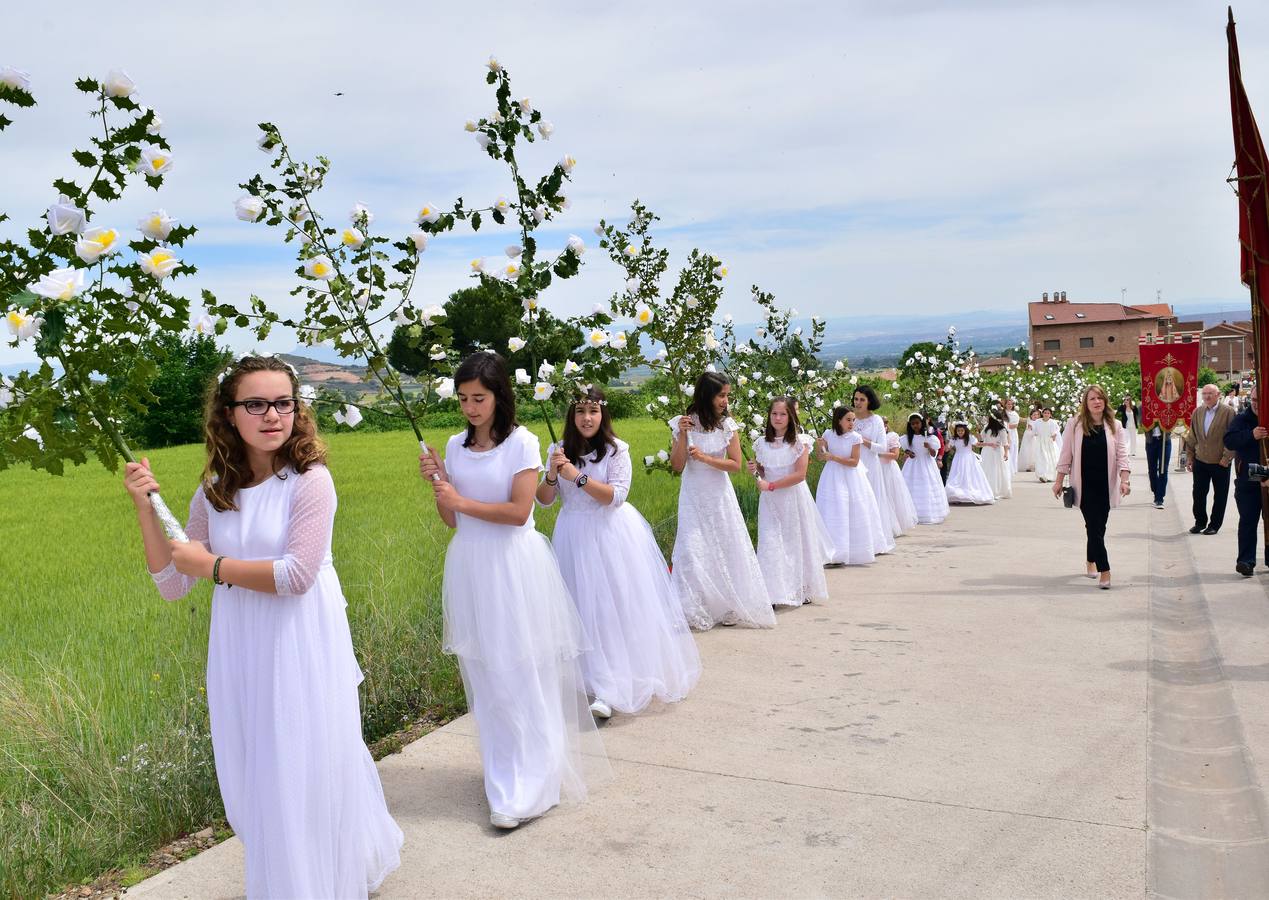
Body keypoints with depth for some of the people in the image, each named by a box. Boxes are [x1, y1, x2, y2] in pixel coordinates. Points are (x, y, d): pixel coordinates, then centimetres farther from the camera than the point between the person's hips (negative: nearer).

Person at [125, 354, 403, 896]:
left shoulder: (309, 481, -12)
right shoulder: (214, 494, 3)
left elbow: (296, 575, -19)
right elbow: (172, 585, 7)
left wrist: (213, 566, -10)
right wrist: (144, 507, -1)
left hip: (301, 647, -5)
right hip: (240, 652, 5)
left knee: (307, 773, 6)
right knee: (255, 780, 15)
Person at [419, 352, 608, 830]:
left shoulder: (521, 442, -7)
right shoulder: (456, 445, 8)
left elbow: (519, 511, -14)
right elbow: (451, 520, 10)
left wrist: (462, 501, -12)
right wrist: (436, 482, -5)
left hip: (513, 567, -6)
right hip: (470, 566, 6)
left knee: (523, 678, -3)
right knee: (485, 679, 11)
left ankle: (524, 792, 3)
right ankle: (504, 773, 25)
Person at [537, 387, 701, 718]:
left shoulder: (616, 449, -6)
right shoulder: (559, 451, 4)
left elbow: (617, 495, -15)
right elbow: (544, 500, 3)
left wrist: (577, 477, -22)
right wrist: (552, 475, -17)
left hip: (612, 534, -3)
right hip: (574, 537, 3)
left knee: (615, 606, -7)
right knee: (584, 609, 4)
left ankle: (607, 691, -6)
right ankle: (600, 683, 15)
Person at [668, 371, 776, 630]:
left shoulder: (727, 425, -5)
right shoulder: (683, 423, -7)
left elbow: (735, 464, -7)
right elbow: (677, 466, -8)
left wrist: (704, 458, -19)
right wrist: (682, 435, -20)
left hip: (720, 497, 1)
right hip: (693, 497, -1)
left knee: (727, 550, 6)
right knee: (693, 553, -5)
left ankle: (729, 607, 19)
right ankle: (696, 610, 6)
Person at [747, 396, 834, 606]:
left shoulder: (799, 441, -6)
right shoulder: (762, 443, 6)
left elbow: (800, 474, -14)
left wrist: (771, 485, -18)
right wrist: (755, 471, -6)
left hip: (794, 499, -3)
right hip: (770, 502, 3)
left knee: (796, 542, 7)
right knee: (770, 545, -4)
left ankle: (802, 590, 21)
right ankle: (775, 593, -2)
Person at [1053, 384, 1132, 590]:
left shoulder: (1114, 426, 2)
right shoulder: (1075, 424, -2)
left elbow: (1122, 455, -2)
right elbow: (1066, 455, 2)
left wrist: (1124, 480, -15)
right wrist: (1059, 481, 2)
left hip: (1105, 485, 2)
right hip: (1084, 485, -2)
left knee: (1097, 526, 11)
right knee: (1095, 527, -7)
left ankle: (1091, 561, 34)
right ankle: (1104, 572, -7)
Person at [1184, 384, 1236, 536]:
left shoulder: (1228, 412, -9)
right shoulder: (1197, 412, 5)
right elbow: (1192, 436, 10)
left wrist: (1227, 457, -13)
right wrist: (1190, 457, 8)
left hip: (1220, 462, -4)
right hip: (1200, 461, 4)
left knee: (1220, 496, 7)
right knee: (1198, 494, 8)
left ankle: (1215, 524, 18)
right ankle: (1200, 522, 22)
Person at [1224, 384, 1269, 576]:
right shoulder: (1242, 419, 0)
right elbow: (1229, 441, -11)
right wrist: (1251, 435, -26)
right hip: (1248, 481, -1)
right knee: (1248, 521, 0)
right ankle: (1246, 561, 0)